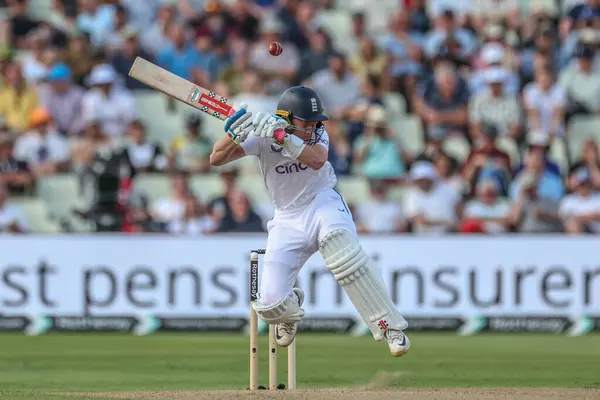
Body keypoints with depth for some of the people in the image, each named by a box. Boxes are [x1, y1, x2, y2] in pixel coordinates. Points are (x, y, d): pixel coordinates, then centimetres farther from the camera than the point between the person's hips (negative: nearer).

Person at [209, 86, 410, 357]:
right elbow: (216, 159, -15)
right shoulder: (261, 137, -10)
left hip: (324, 205, -1)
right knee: (271, 305, -10)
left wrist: (282, 137, -39)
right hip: (288, 220, 1)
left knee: (343, 252, -37)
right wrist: (236, 134, -33)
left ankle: (390, 327, -34)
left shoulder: (317, 133, -9)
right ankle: (291, 308, 32)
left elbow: (316, 161, -31)